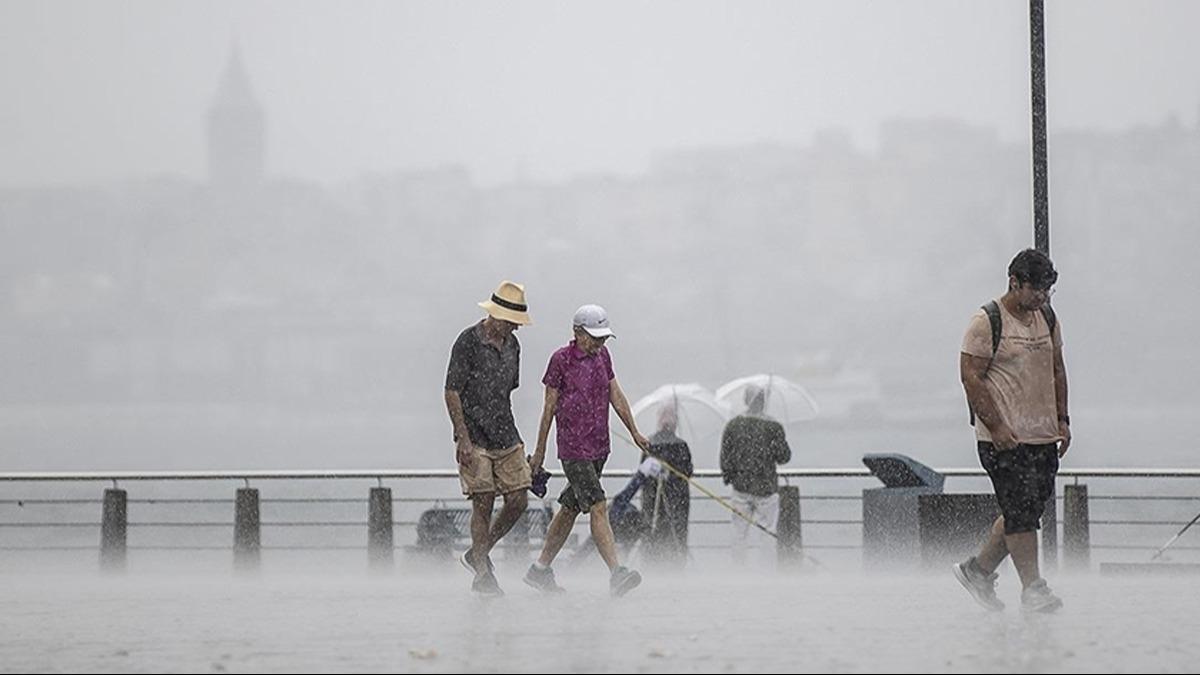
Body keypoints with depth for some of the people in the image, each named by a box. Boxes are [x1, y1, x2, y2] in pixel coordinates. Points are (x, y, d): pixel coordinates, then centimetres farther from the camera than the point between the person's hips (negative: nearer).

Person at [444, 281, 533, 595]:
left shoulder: (511, 344, 11)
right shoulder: (468, 342, -10)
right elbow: (452, 392, -11)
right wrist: (463, 439, -16)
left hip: (507, 438, 7)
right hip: (475, 439, -7)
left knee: (518, 501, 0)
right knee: (483, 504, -7)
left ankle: (478, 555, 18)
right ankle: (482, 574, 3)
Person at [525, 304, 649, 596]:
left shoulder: (602, 355, 11)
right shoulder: (561, 359, -8)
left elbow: (615, 394, 18)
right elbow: (550, 406, -4)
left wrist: (634, 432, 18)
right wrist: (540, 451, 0)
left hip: (599, 447, 7)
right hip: (573, 449, -7)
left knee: (570, 508, 13)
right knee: (598, 507, -16)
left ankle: (540, 569, 24)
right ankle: (616, 574, -24)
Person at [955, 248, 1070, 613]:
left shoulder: (1047, 318, 13)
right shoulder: (987, 322, -9)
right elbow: (971, 377, -12)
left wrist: (1062, 420, 13)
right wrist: (996, 426, -17)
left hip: (1043, 436, 7)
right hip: (1005, 439, -7)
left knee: (1027, 511, 8)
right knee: (1020, 511, -7)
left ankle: (978, 569, 22)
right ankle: (1032, 587, -1)